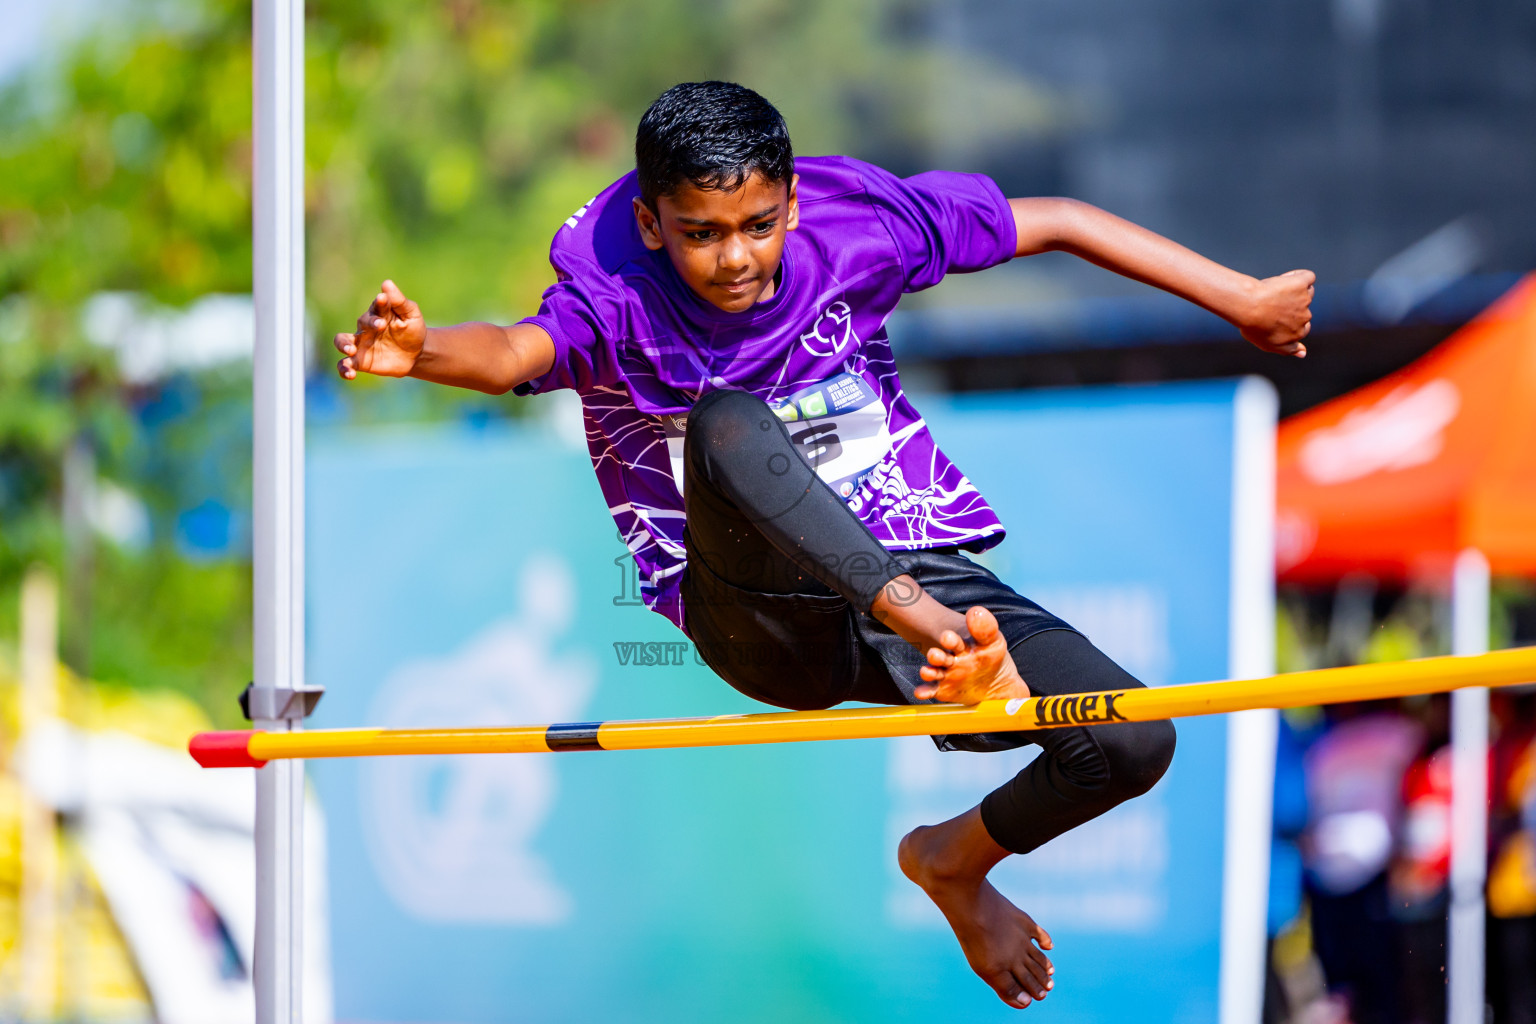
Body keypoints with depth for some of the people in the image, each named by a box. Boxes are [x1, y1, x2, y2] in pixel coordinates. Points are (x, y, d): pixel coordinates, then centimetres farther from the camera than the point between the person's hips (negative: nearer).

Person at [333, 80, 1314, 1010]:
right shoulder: (618, 305, -10)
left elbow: (1057, 222, 5)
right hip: (760, 615, -3)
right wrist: (421, 349, -56)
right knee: (727, 420, -34)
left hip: (921, 573, 3)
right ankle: (942, 648, -46)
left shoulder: (858, 227, -3)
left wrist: (1244, 300, 5)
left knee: (1133, 743, -18)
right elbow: (516, 351, -32)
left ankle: (959, 859, 15)